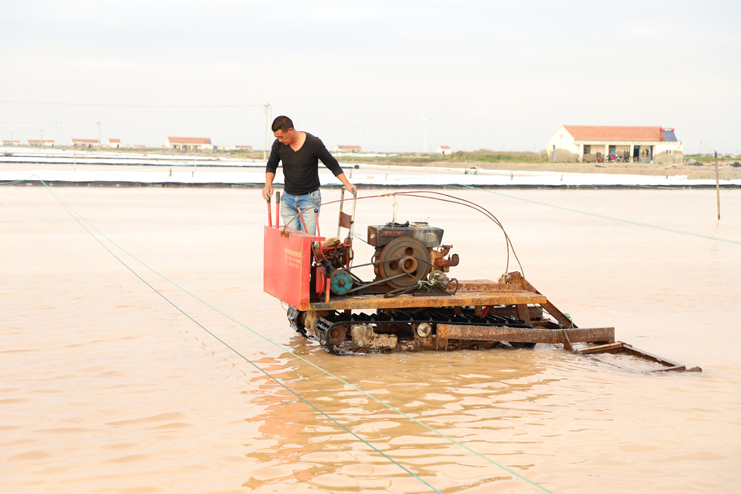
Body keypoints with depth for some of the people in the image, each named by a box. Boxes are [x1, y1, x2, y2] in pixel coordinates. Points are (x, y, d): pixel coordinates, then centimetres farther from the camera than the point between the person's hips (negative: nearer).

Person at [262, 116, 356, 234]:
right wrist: (268, 184, -5)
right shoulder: (278, 144, -5)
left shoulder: (314, 143, -14)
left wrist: (347, 184, -7)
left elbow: (332, 164, -3)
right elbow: (271, 166, 12)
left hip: (310, 198, -3)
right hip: (288, 197, 3)